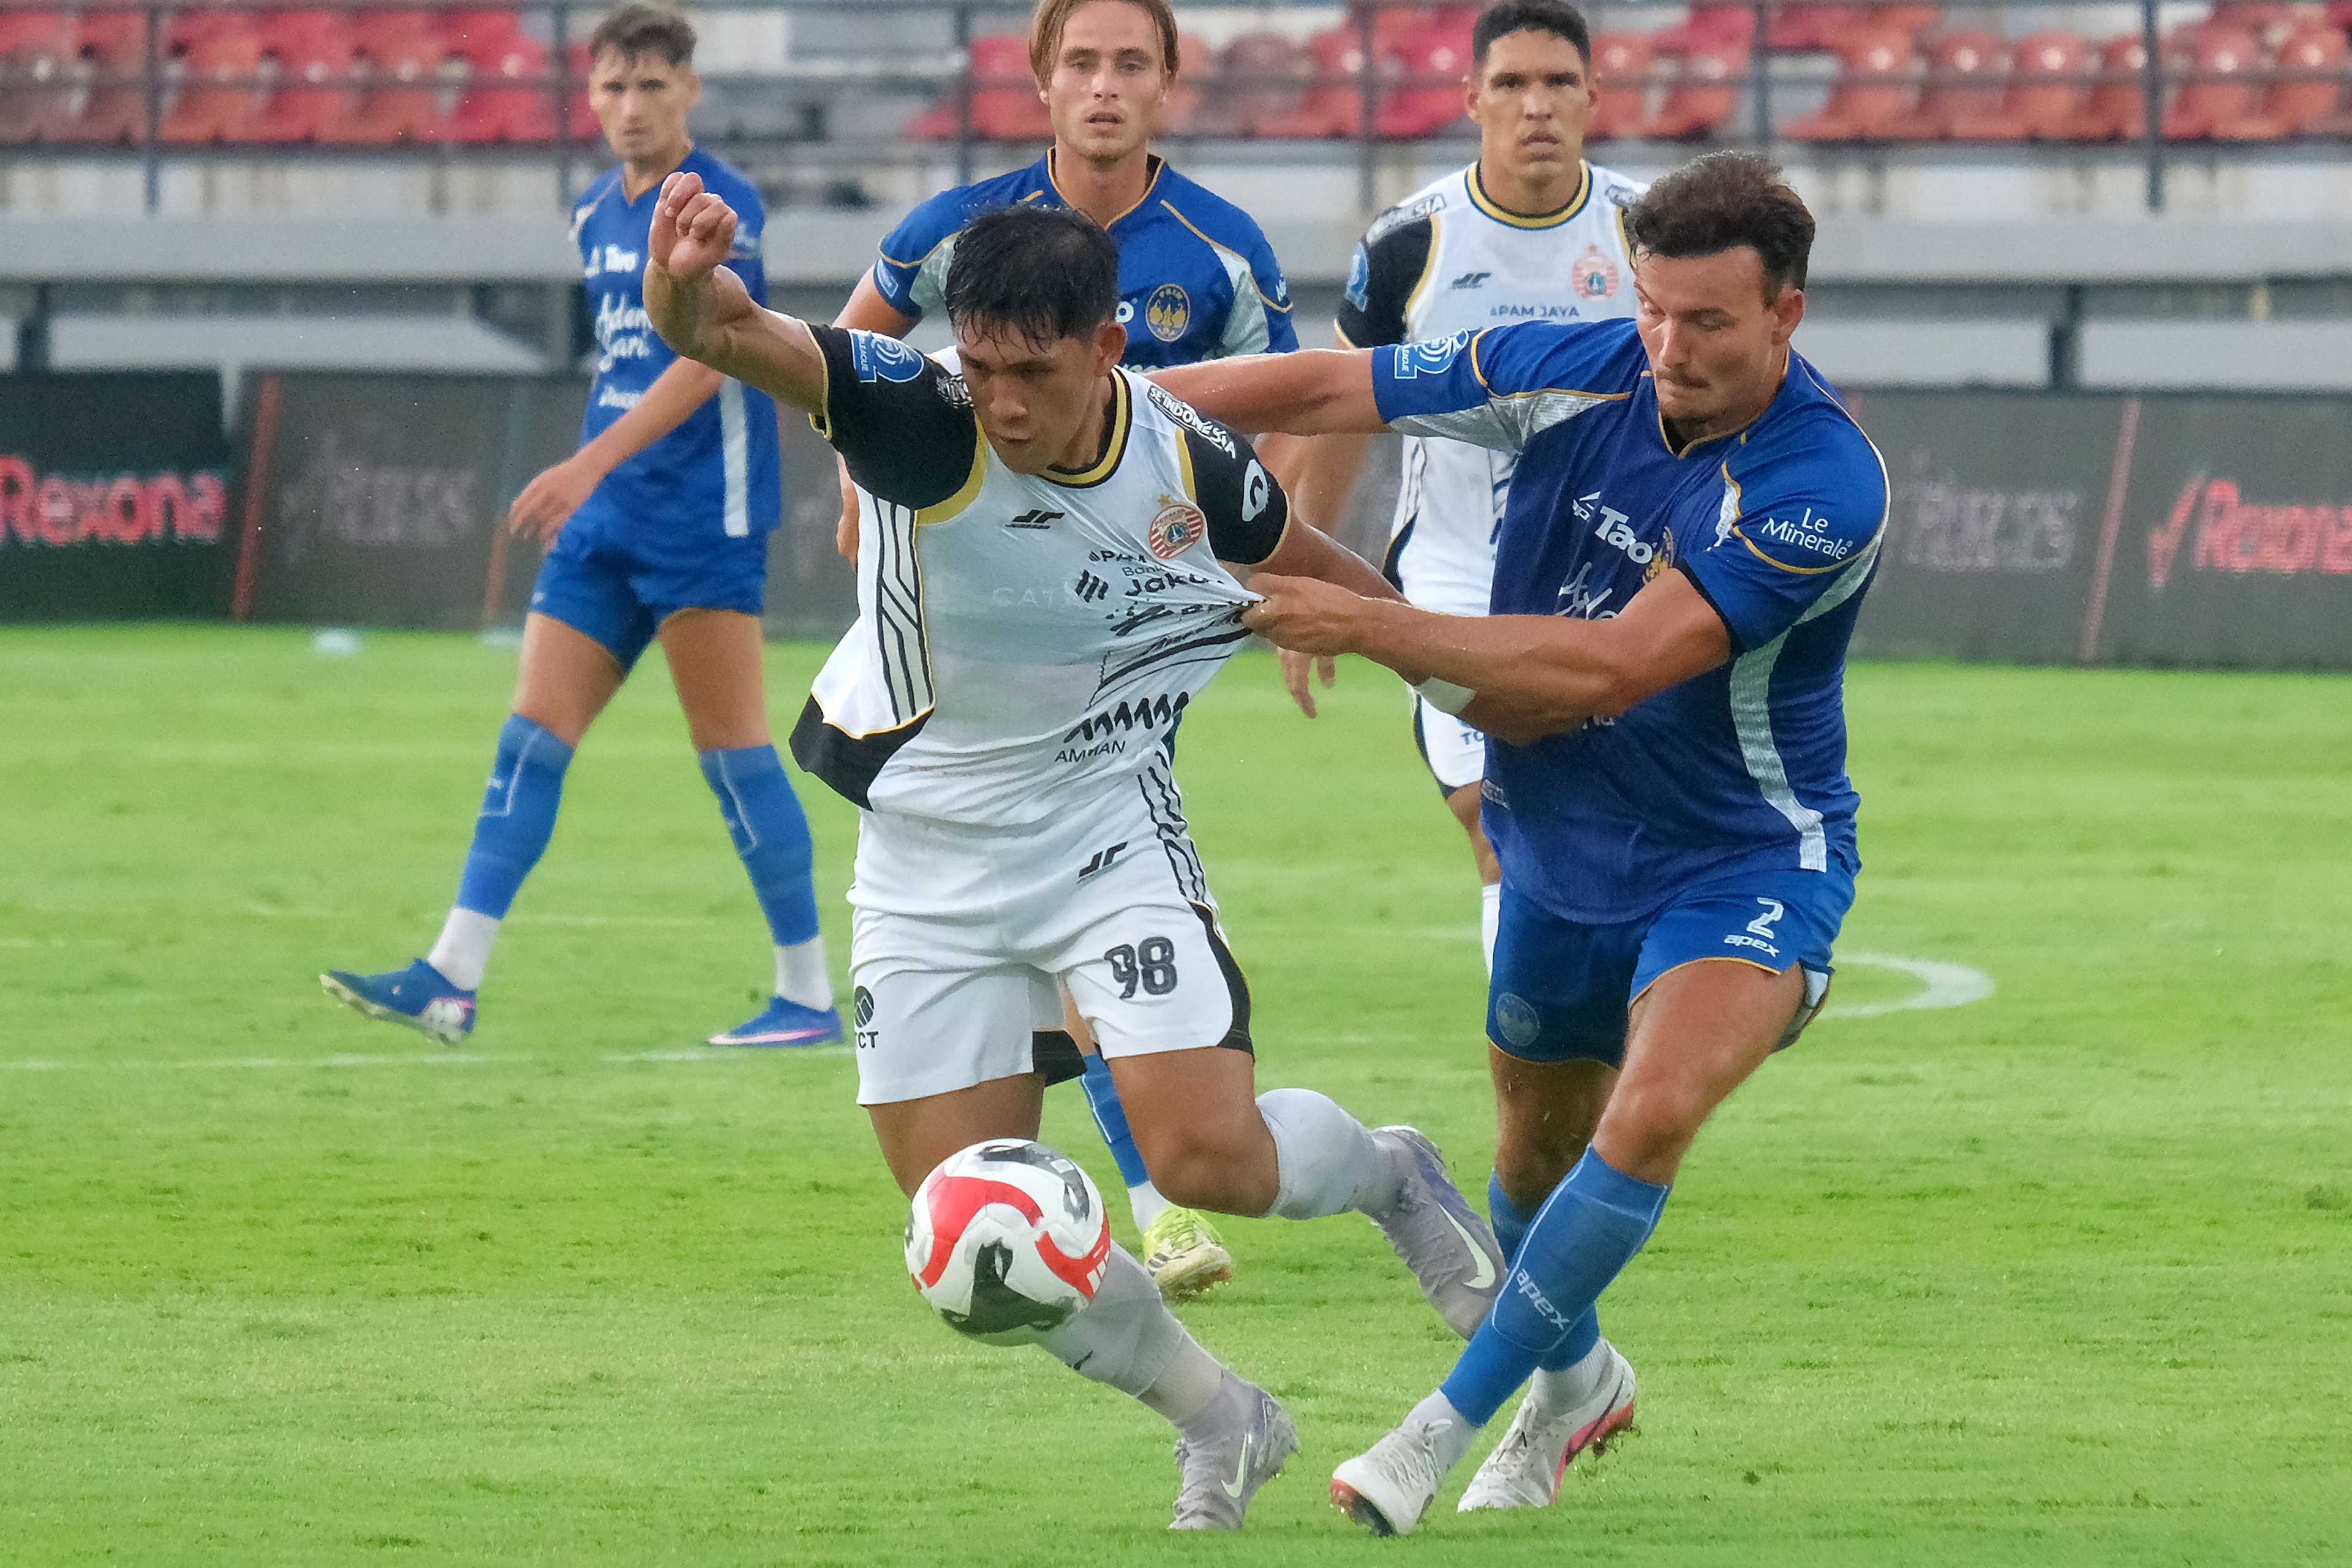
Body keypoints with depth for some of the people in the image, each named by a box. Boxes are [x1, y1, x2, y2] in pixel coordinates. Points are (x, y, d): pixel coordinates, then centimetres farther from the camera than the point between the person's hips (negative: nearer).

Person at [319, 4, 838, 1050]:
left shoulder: (719, 204, -10)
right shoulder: (596, 218, 15)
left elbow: (704, 358, -20)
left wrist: (589, 465, -27)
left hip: (701, 519, -8)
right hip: (605, 524, 8)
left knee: (731, 748, -6)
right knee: (533, 734, 1)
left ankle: (809, 994, 2)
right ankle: (452, 979, -2)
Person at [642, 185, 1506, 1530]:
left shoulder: (1188, 462, -14)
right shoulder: (920, 421, -23)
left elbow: (1302, 562, 10)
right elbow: (735, 339, -41)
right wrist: (686, 289, -65)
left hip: (1107, 826, 0)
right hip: (930, 854, 0)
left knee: (1213, 1159, -17)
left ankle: (1387, 1175, 19)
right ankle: (1219, 1420, 23)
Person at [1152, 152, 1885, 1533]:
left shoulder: (1824, 484, -28)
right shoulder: (1577, 373, -12)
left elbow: (1616, 664, -32)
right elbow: (1331, 390, -3)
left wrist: (1377, 628, -32)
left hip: (1744, 862, -6)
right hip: (1562, 847, 6)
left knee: (1654, 1112, -28)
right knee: (1539, 1140, 20)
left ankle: (1450, 1423, -17)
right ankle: (1576, 1378, 50)